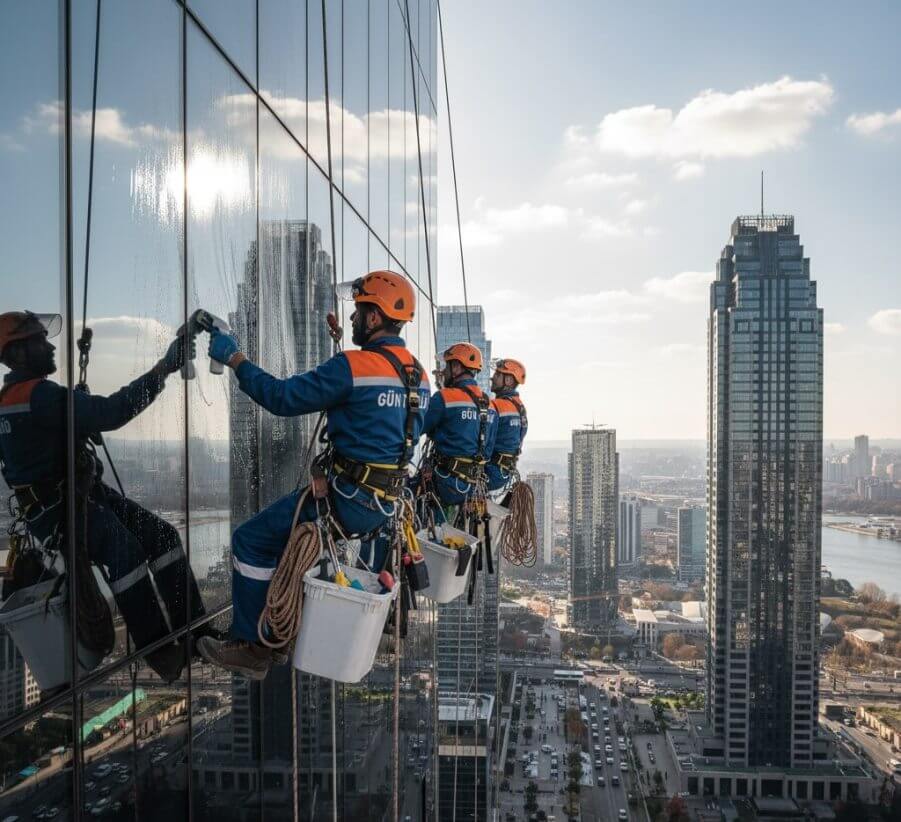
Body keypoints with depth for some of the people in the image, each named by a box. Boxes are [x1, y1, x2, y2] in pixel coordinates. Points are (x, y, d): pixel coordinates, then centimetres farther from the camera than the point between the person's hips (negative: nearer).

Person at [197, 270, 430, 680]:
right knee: (282, 531, 28)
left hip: (349, 500, -9)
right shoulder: (419, 374, 8)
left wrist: (234, 358, -4)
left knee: (251, 540, 4)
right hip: (386, 503, 9)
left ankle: (251, 647, 9)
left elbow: (282, 397, -15)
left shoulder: (352, 366, -17)